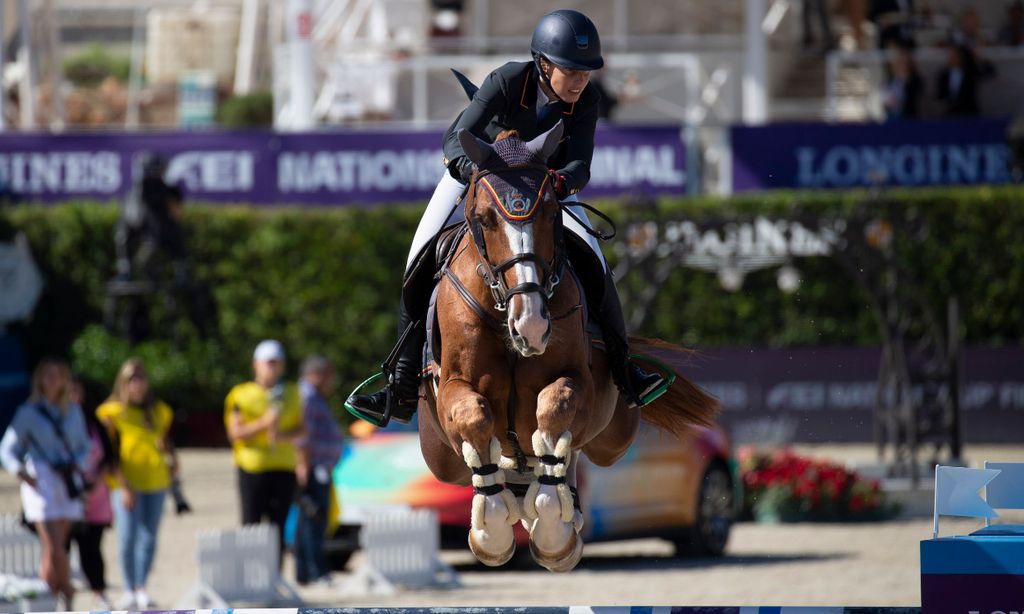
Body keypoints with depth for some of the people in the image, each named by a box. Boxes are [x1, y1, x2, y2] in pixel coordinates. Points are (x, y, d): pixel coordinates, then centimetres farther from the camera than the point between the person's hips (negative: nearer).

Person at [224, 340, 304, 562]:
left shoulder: (291, 393, 12)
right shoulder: (242, 395, 2)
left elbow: (301, 429, 10)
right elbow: (234, 433, -5)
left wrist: (284, 435, -11)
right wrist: (264, 423, -18)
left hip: (284, 468, 3)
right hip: (252, 467, -3)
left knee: (278, 527, 3)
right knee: (251, 525, -7)